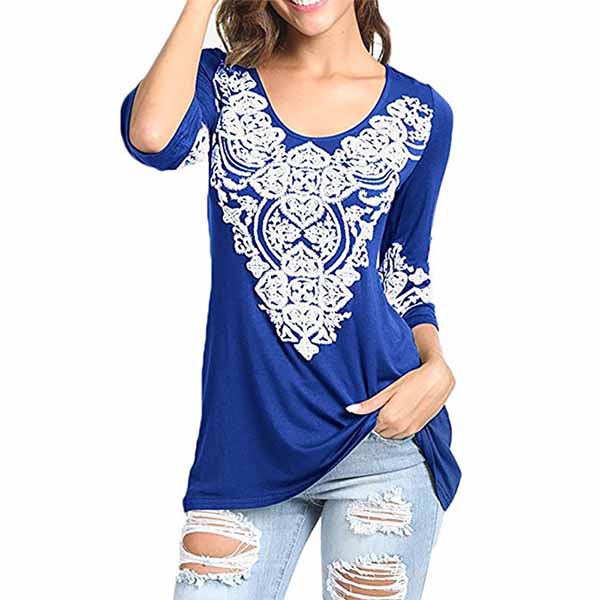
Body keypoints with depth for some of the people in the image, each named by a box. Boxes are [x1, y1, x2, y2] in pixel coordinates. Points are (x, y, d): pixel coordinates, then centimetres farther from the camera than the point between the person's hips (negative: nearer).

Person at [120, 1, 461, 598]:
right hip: (245, 441, 0)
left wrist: (436, 367, -5)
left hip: (380, 431, 0)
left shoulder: (420, 114, 6)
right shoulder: (222, 81, 6)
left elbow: (406, 274, 13)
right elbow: (152, 137, -18)